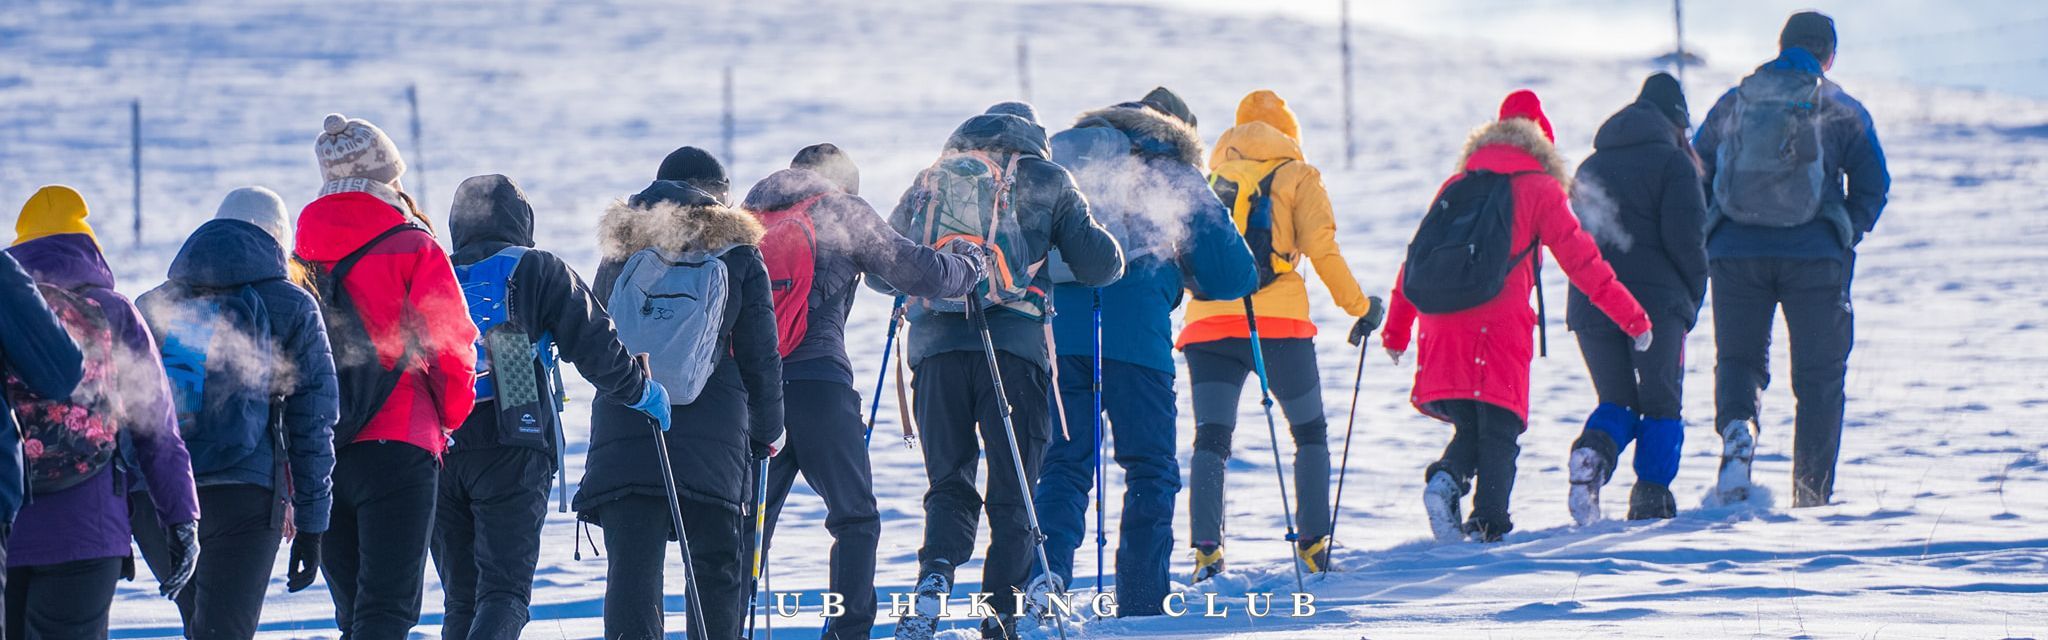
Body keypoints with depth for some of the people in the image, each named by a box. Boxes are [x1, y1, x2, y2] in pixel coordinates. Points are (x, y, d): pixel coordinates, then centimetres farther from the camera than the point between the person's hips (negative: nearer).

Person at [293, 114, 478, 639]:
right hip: (398, 447, -5)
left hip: (318, 453, 5)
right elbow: (449, 346, -7)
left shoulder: (302, 256, 9)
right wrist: (451, 415, 14)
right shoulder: (414, 249, -4)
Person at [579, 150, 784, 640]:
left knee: (632, 565, -4)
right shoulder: (737, 252, 6)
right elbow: (760, 354, 6)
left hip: (622, 425, 1)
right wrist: (767, 430, 16)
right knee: (716, 563, 10)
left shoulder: (621, 250, 12)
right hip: (712, 429, -1)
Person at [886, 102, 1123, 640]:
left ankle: (935, 575, -15)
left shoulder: (930, 179, 19)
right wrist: (1111, 251, 30)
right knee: (1013, 494, 6)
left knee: (948, 485, 12)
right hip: (1014, 346, -2)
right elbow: (1098, 264, 7)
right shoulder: (1046, 180, 11)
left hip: (935, 344, 2)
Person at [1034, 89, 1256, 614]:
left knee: (1063, 466, 9)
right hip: (1133, 330, -3)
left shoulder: (1059, 157, 22)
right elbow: (1231, 277, 10)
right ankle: (1142, 605, 3)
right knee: (1151, 472, 8)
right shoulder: (1177, 178, 12)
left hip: (1054, 329, 3)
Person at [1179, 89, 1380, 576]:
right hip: (1278, 322, -3)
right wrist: (1359, 306, 7)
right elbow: (1322, 249, -2)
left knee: (1210, 440, 0)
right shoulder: (1297, 176, 6)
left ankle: (1205, 549, -16)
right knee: (1310, 432, 13)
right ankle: (1313, 545, 7)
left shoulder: (1210, 176, 17)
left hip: (1208, 319, 3)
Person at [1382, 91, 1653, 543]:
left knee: (1469, 428, 14)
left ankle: (1447, 479, -13)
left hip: (1441, 326, 4)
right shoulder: (1539, 189, 5)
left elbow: (1417, 256, 20)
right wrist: (1633, 318, 7)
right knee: (1499, 432, 4)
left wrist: (1396, 330, 28)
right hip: (1499, 328, -4)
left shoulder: (1456, 185, 18)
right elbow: (1582, 261, 2)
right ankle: (1490, 522, -7)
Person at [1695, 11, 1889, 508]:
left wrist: (1708, 241, 18)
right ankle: (1812, 496, 4)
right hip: (1815, 256, -1)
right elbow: (1873, 183, 1)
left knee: (1739, 358, 14)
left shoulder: (1732, 104, 11)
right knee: (1819, 375, 7)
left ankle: (1737, 426, -20)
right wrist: (1848, 236, 13)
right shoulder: (1843, 111, 5)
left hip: (1735, 254, 1)